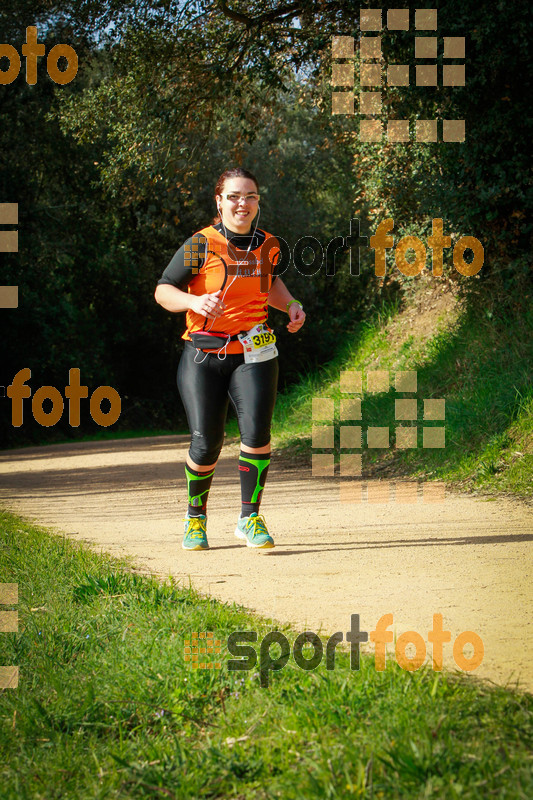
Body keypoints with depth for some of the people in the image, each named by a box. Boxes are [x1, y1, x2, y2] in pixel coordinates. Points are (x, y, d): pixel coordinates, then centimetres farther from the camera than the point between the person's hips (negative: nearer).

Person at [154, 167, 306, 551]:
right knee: (206, 442, -4)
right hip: (203, 355, -2)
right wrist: (194, 301, -25)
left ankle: (250, 517, -4)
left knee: (256, 430, -18)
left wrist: (291, 304, 8)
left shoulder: (267, 245, 5)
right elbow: (163, 291, -5)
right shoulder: (201, 245, -8)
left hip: (253, 352, 2)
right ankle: (196, 515, 23)